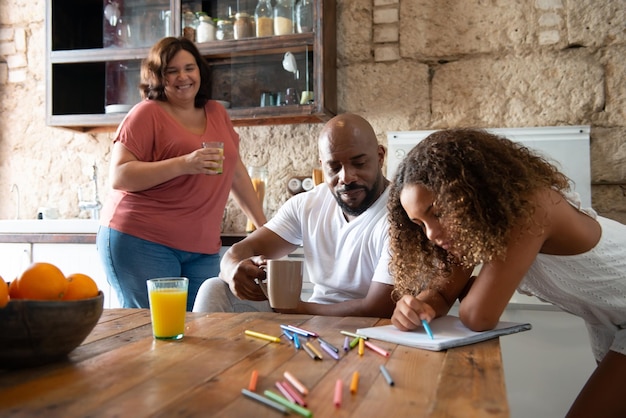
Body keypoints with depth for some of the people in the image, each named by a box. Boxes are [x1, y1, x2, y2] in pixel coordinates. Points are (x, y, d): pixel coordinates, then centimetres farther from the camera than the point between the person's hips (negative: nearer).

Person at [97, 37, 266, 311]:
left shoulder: (216, 113, 13)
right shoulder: (147, 113, -3)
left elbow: (236, 173, 21)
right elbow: (118, 176, -11)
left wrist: (263, 225, 21)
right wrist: (183, 165, -21)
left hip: (202, 250, 5)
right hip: (141, 243, -4)